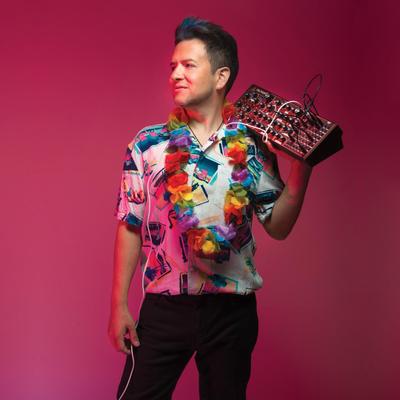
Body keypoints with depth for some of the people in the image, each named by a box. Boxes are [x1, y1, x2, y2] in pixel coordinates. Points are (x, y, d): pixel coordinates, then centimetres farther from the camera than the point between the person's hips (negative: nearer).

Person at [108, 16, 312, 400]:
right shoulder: (148, 144, 0)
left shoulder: (253, 145, 0)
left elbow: (278, 226, 0)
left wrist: (302, 167, -13)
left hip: (232, 310, 1)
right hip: (164, 307, 0)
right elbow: (130, 227, 2)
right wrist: (119, 305, -1)